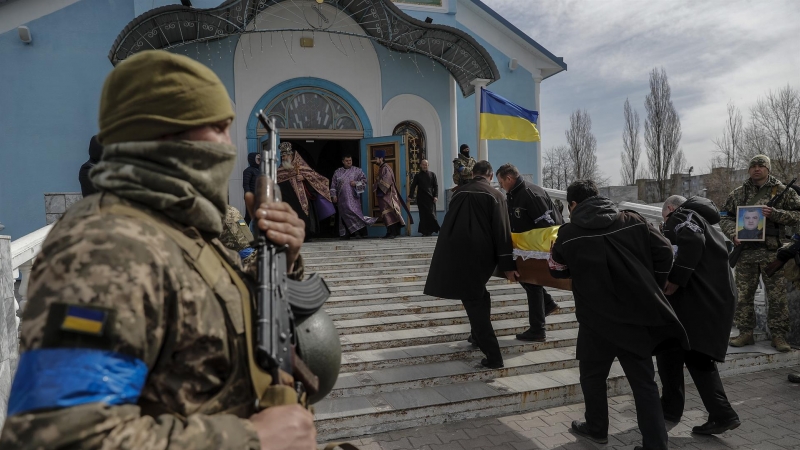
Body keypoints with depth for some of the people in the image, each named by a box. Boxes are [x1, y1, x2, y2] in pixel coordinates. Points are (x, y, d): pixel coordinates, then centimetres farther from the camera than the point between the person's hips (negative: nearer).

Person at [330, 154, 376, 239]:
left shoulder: (357, 171, 8)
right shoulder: (337, 172, 13)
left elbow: (364, 180, 6)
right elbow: (333, 185, 13)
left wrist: (356, 183, -10)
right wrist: (333, 195, 6)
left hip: (353, 197, -3)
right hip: (342, 198, 3)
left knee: (354, 212, -15)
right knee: (344, 214, 2)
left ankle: (358, 231, -15)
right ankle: (345, 234, 7)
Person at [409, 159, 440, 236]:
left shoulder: (432, 174, 11)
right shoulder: (417, 175, 10)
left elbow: (436, 186, 7)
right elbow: (413, 186, 4)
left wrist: (435, 196, -5)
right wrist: (411, 196, -8)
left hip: (430, 198, 0)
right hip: (421, 198, 0)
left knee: (431, 214, -6)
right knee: (423, 215, -2)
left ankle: (431, 230, 3)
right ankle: (424, 232, 0)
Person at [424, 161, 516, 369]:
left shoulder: (459, 192, 11)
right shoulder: (495, 195, 3)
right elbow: (501, 232, -4)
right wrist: (507, 264, -2)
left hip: (457, 254, 1)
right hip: (481, 254, 0)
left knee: (474, 301, 4)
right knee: (478, 296, 22)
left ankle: (493, 355, 0)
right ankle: (479, 336, 34)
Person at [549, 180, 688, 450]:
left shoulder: (568, 234, -7)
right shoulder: (632, 221, 1)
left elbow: (557, 271, 7)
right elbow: (664, 251, 3)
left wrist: (555, 251, 28)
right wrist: (652, 290, 12)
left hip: (597, 319, -3)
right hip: (637, 315, 3)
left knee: (593, 376, 19)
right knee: (644, 382, 13)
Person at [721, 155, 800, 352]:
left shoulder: (783, 191, 6)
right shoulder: (738, 193, 10)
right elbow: (725, 217, 12)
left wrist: (775, 214, -15)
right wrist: (733, 233, -5)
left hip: (772, 251, -2)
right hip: (745, 250, 2)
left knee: (777, 295, 1)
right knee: (743, 295, 6)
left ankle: (778, 335, 11)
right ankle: (745, 333, 15)